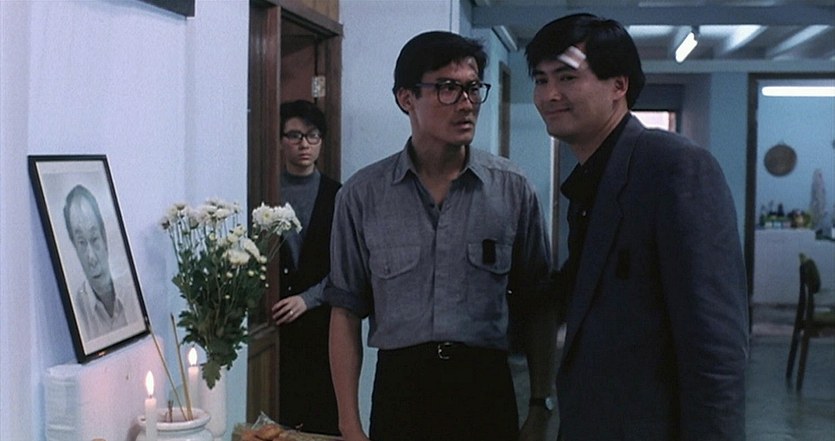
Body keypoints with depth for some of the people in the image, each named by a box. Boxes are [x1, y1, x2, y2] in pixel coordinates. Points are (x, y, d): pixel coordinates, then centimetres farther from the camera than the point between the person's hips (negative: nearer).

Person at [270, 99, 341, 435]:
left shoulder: (337, 196, 6)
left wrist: (307, 298, -9)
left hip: (321, 319, 0)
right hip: (275, 321, 0)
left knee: (324, 419, -1)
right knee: (280, 415, -2)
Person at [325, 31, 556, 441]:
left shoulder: (513, 190, -2)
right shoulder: (362, 195, -2)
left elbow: (537, 307, 5)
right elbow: (346, 311, 1)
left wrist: (540, 408, 2)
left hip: (486, 388, 0)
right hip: (399, 388, 0)